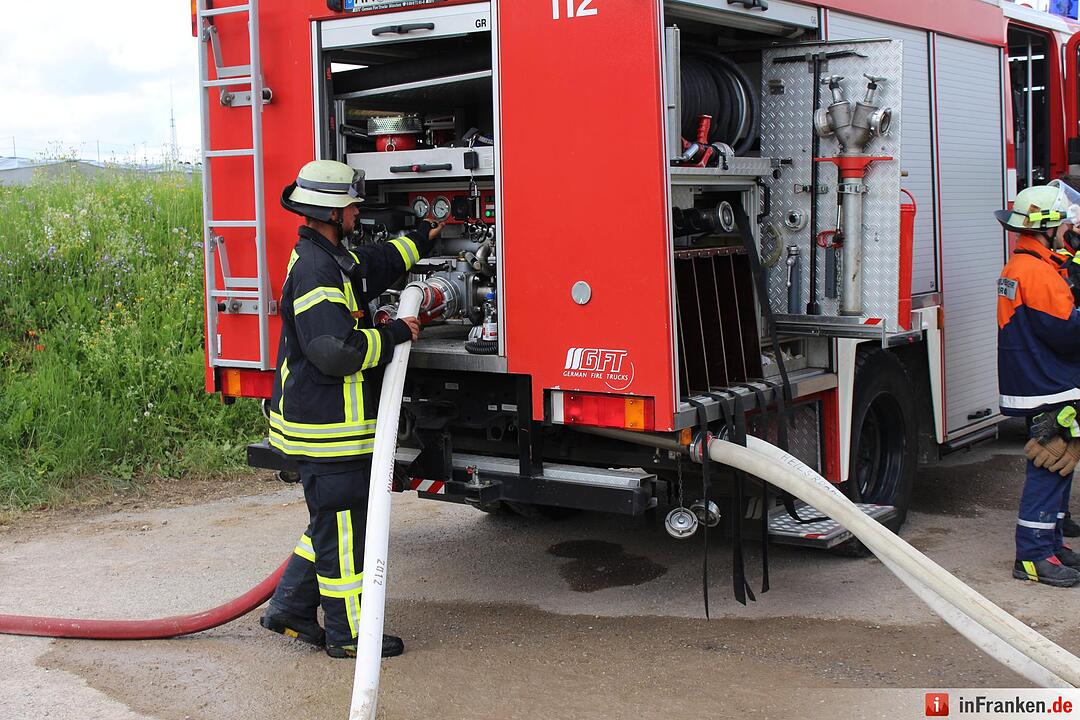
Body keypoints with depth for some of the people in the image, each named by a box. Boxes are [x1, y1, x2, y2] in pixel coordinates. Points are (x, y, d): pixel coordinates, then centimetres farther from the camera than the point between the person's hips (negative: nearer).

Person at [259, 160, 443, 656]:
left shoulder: (332, 259, 14)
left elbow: (377, 263, 36)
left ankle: (289, 610, 28)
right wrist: (394, 334, -16)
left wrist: (422, 239, 47)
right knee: (343, 531, -1)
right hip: (327, 430, -11)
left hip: (334, 423, 11)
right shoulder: (315, 271, -20)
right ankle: (348, 634, 10)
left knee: (334, 522, 20)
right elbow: (338, 350, -29)